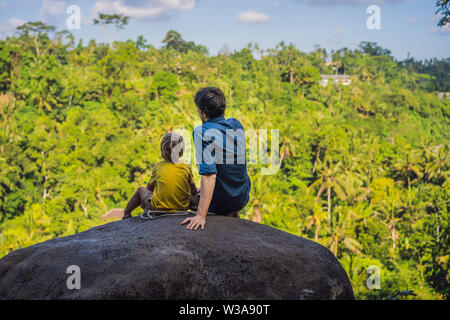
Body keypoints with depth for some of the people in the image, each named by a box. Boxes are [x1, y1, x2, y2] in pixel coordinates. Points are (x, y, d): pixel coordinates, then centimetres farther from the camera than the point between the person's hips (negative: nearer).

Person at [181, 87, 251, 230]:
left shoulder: (203, 132, -25)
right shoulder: (236, 125, -4)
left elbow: (209, 175, -33)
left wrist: (201, 215, -36)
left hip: (220, 205, -6)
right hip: (243, 197, 6)